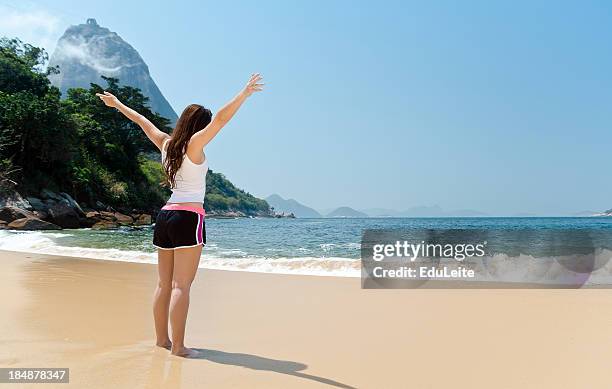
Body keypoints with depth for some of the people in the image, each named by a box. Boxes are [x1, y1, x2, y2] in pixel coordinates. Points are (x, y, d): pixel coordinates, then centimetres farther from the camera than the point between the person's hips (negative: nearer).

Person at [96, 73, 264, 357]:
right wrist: (245, 93, -20)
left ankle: (162, 339, 20)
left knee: (164, 284, 11)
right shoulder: (194, 144, -5)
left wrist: (117, 104, 39)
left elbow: (144, 122, 26)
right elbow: (220, 119, -17)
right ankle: (178, 346, -5)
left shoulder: (166, 143, 13)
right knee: (181, 286, -8)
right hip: (188, 217, -7)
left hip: (165, 215, 8)